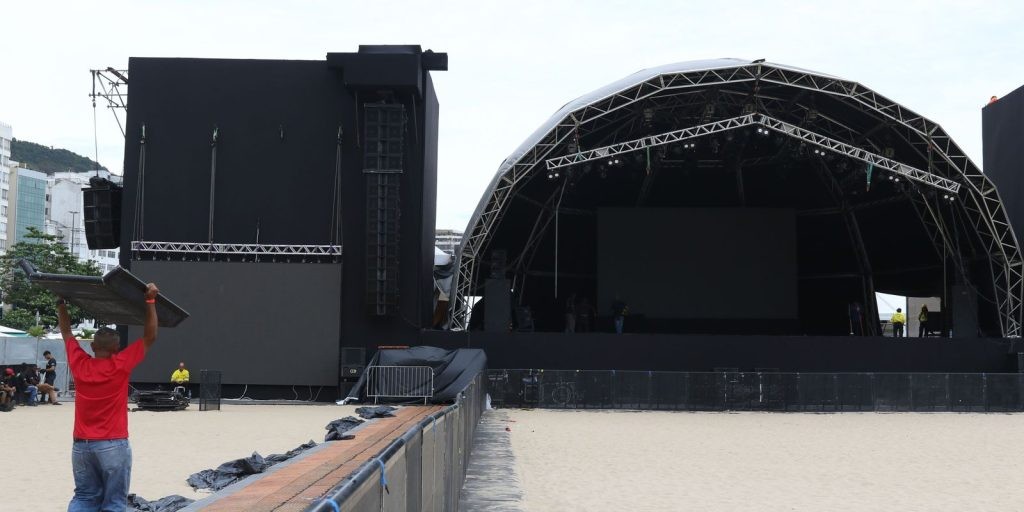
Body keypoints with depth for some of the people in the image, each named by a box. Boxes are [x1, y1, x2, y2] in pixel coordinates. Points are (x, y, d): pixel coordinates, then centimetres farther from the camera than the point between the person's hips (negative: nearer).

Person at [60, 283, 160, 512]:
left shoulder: (79, 364, -2)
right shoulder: (120, 366, -12)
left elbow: (66, 333, 13)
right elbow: (150, 337, -8)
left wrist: (60, 303, 22)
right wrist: (150, 301, -8)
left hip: (81, 445, 4)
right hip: (113, 445, -4)